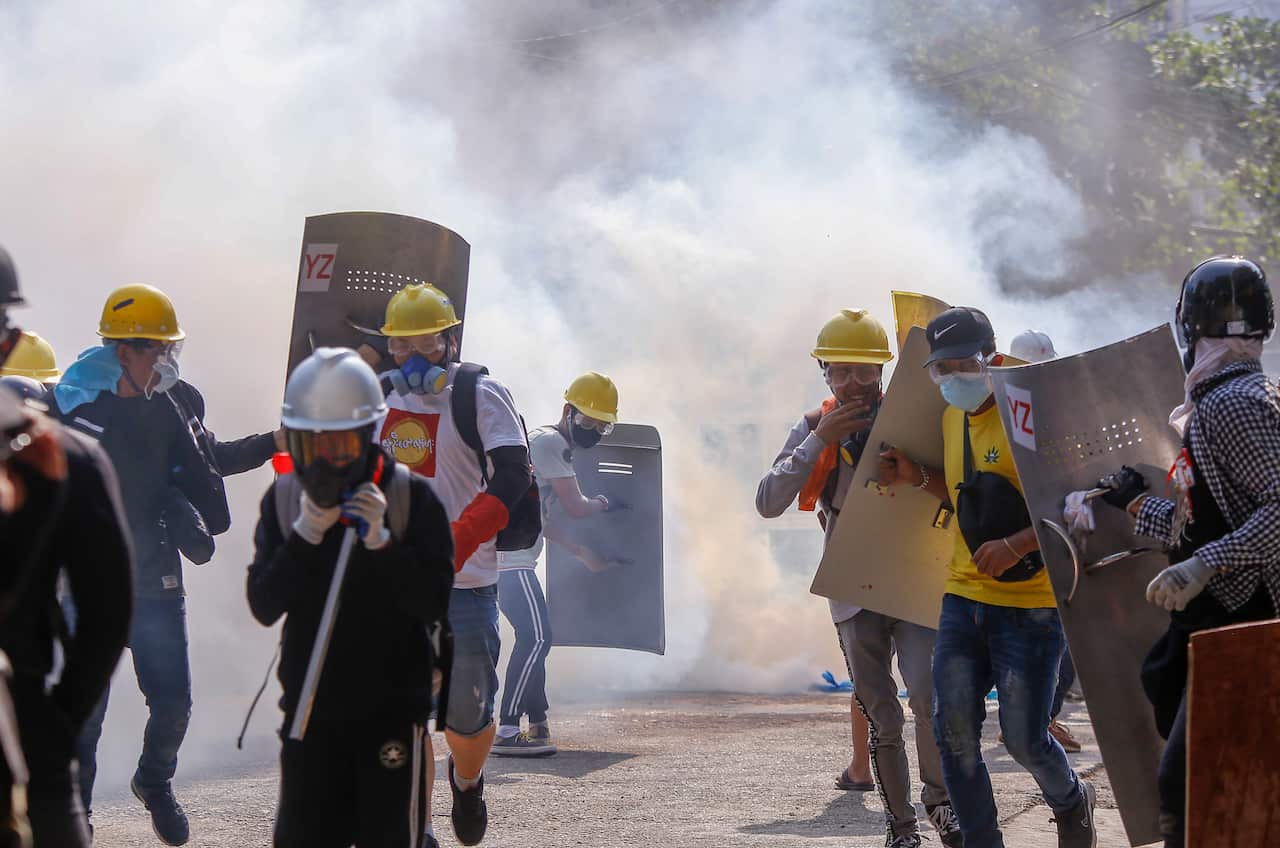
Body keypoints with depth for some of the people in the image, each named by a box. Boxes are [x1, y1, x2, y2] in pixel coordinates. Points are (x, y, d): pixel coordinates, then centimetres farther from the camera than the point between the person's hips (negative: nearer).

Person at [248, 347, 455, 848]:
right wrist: (306, 535, -17)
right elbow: (264, 606, -6)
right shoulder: (284, 499, 2)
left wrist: (382, 541, -24)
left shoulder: (411, 498, -7)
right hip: (311, 707, 3)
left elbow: (434, 604, -13)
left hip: (392, 706, -3)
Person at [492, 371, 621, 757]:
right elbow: (575, 507, -10)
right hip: (509, 556, -11)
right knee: (536, 637, -15)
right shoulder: (550, 443, -10)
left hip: (511, 557, 11)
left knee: (534, 638, 14)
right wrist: (600, 504, 11)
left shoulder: (548, 444, 23)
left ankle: (537, 725, 19)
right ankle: (506, 731, -18)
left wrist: (580, 551, 25)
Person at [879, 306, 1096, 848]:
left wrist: (1016, 546, -27)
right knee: (954, 733, -2)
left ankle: (1072, 803, 29)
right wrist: (919, 478, 9)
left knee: (1023, 738, -2)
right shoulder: (953, 418, 10)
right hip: (964, 597, 7)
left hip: (1030, 603, -7)